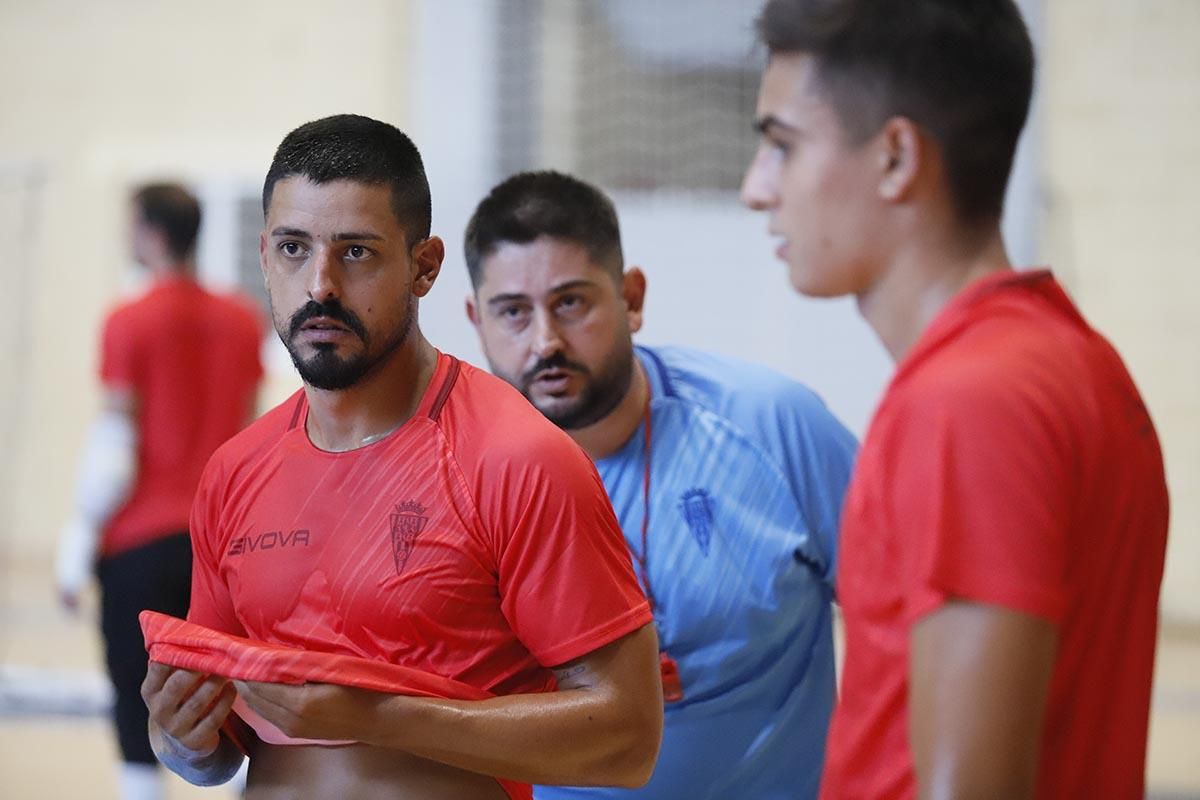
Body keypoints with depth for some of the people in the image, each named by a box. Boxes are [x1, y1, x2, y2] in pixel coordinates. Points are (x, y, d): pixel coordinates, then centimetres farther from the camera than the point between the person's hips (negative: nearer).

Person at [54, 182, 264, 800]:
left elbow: (112, 449, -11)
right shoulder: (243, 319, 6)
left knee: (137, 697, 2)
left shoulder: (130, 324, -9)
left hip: (140, 541, -5)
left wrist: (77, 546, -6)